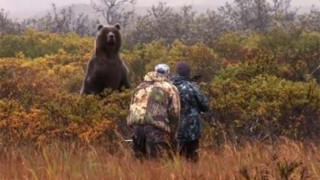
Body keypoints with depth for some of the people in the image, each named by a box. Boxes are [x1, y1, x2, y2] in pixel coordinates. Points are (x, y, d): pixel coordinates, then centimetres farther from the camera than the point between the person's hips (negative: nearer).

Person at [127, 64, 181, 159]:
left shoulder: (141, 87, 29)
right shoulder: (170, 88, 14)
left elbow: (132, 109, 27)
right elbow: (174, 114, 6)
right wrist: (172, 137, 14)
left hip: (136, 126, 5)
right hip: (156, 128, -5)